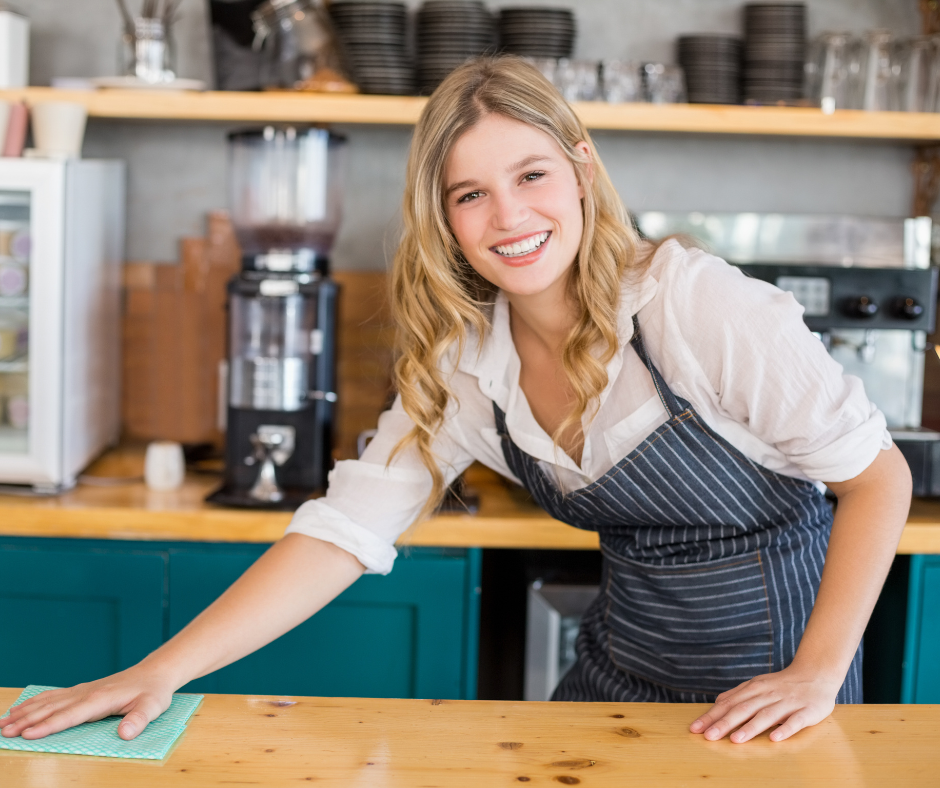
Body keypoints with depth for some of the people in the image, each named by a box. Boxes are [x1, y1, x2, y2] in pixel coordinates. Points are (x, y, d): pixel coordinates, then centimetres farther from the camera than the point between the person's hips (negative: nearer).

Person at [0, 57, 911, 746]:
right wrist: (160, 672, -18)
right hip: (621, 663, 5)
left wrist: (816, 675, -20)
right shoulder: (461, 365, -7)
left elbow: (878, 475, -15)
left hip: (768, 665, -4)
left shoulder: (699, 304, -23)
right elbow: (343, 531, -11)